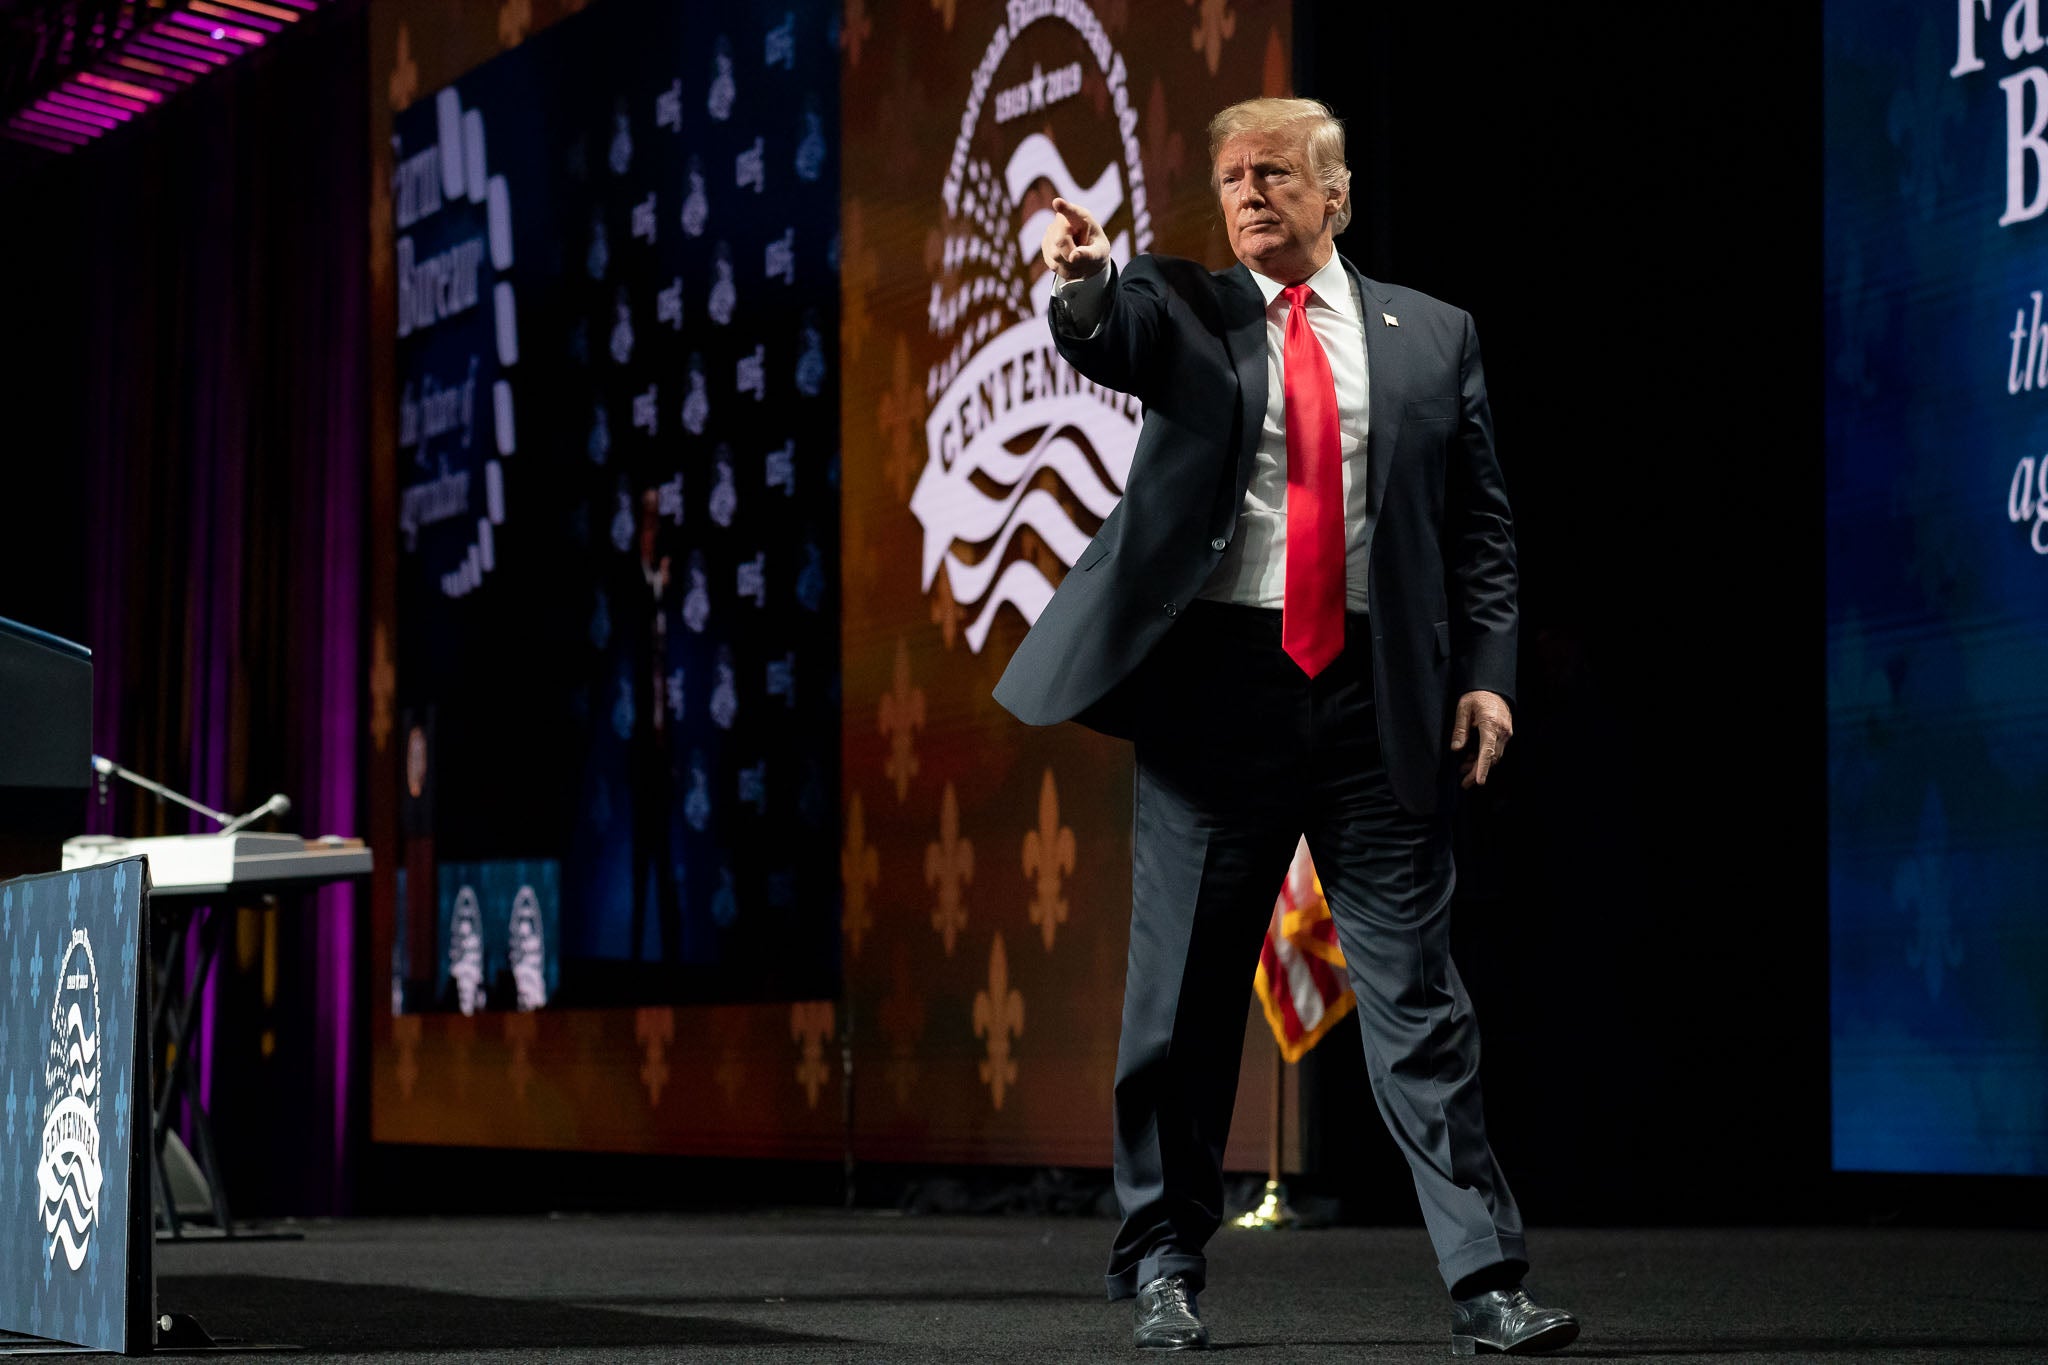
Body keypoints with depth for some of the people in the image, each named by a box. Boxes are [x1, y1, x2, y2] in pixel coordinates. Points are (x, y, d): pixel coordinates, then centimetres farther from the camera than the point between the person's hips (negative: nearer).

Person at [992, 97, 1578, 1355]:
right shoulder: (1185, 310, 8)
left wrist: (1488, 670, -2)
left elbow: (1482, 522, 10)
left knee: (1418, 994, 0)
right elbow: (1109, 342, -15)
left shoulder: (1431, 336, 11)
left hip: (1380, 701, 0)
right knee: (1185, 994, 6)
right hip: (1217, 681, 0)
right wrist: (1083, 282, -37)